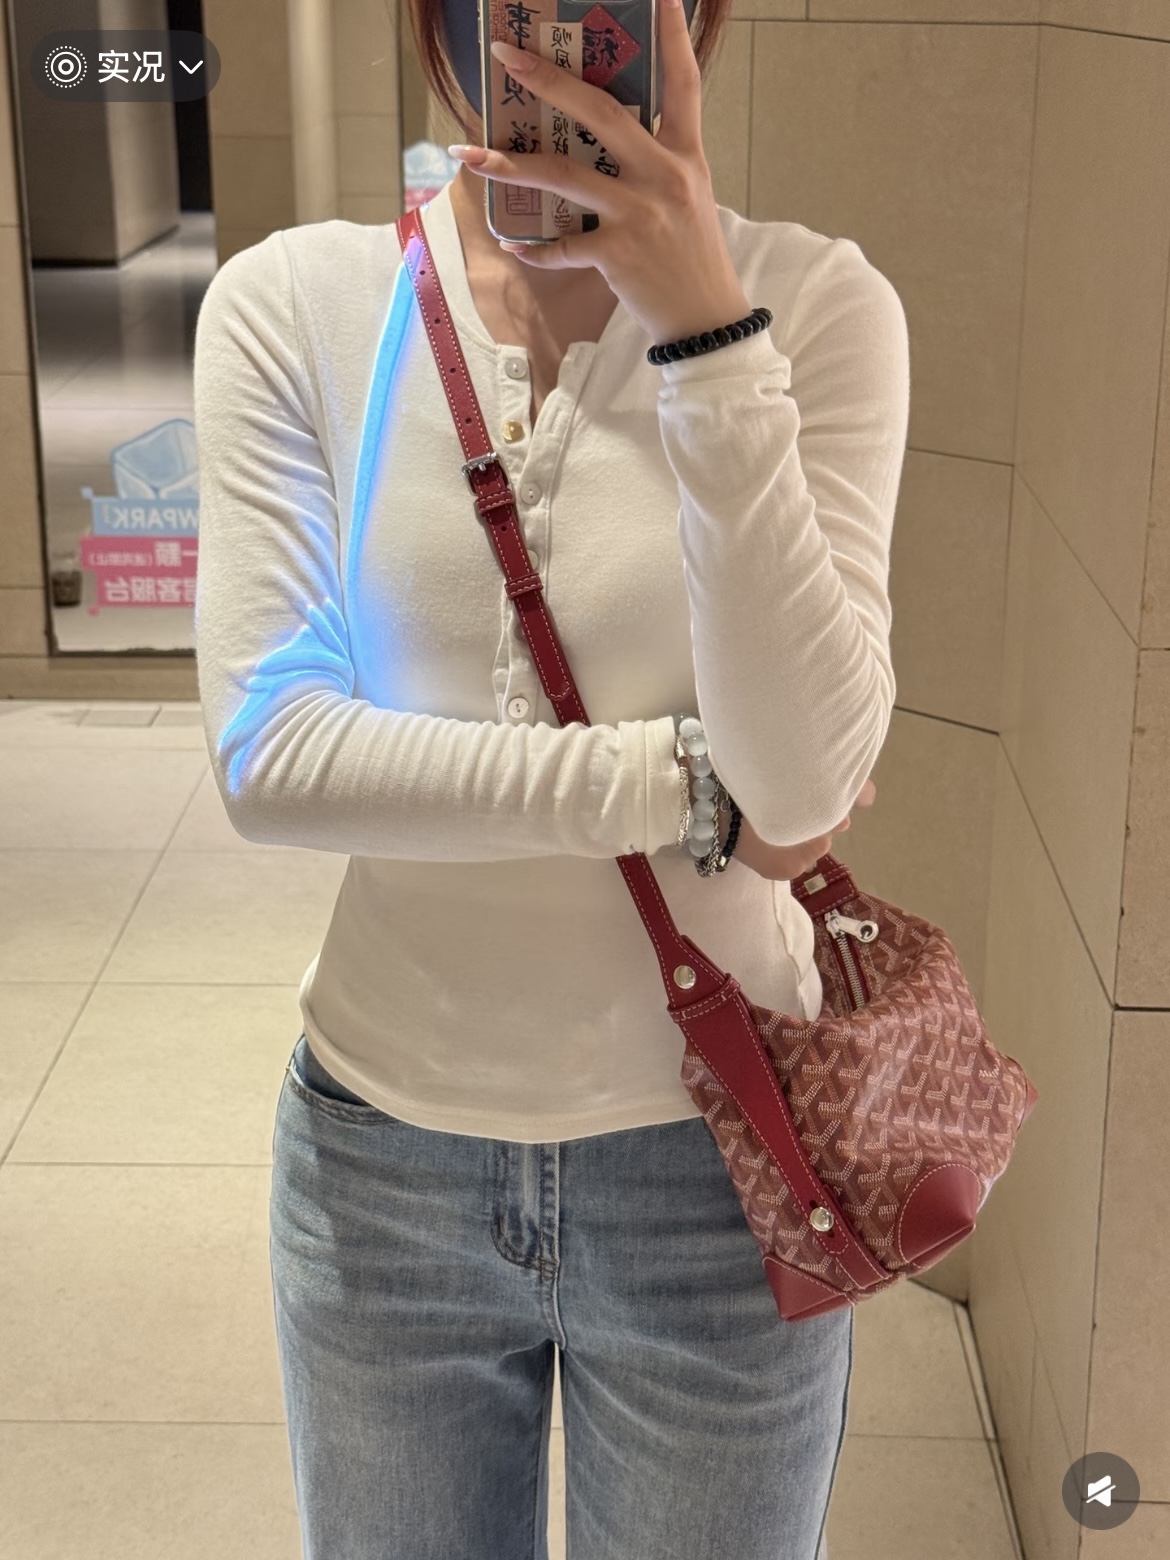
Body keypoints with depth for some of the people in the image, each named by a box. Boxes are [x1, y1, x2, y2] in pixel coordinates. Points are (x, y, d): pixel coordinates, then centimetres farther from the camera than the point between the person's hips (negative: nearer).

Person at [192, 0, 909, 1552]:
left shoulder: (814, 304, -11)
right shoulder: (293, 303, -8)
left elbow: (805, 778, -21)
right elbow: (268, 753, -16)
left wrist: (703, 321, -28)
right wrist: (691, 780, -18)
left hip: (710, 1152, -1)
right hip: (384, 1148, 1)